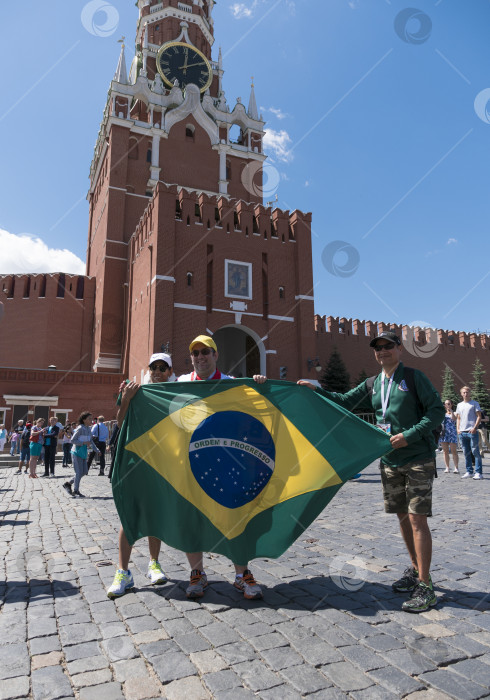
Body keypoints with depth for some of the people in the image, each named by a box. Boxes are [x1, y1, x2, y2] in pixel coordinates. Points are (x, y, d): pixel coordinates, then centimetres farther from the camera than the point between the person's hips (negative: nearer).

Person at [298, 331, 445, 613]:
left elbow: (437, 410, -11)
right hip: (390, 461, 6)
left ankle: (425, 587, 2)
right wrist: (317, 390, -3)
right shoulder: (372, 385, 10)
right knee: (403, 517, 14)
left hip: (418, 458, -6)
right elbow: (346, 401, 9)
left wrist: (409, 435, -20)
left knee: (417, 519, -7)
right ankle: (416, 570, 30)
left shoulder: (414, 377, -7)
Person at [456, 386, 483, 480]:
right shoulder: (459, 405, 17)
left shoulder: (475, 404, 3)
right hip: (462, 432, 5)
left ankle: (478, 472, -1)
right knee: (466, 453, 8)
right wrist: (458, 428, 7)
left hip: (472, 431, -5)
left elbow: (479, 416, -2)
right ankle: (469, 471, 14)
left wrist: (475, 428, -13)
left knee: (475, 452, -5)